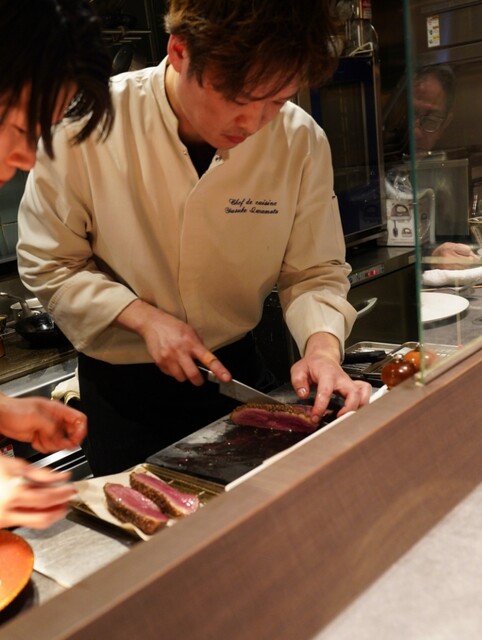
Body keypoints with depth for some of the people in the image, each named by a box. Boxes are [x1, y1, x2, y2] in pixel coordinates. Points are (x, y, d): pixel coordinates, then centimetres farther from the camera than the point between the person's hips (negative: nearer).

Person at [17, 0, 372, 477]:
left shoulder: (301, 141, -15)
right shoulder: (84, 128, -21)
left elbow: (314, 272, -7)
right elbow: (48, 265, -10)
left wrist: (323, 345, -26)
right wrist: (143, 317, -21)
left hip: (237, 368, 3)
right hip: (123, 388, -2)